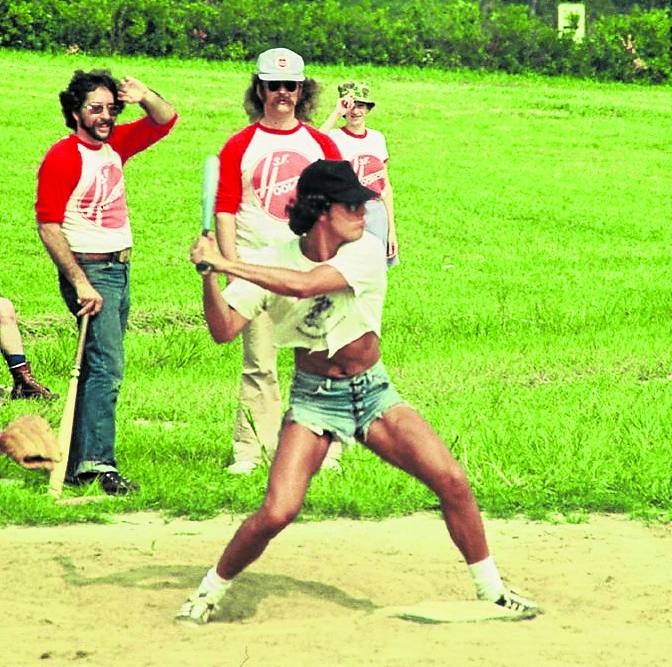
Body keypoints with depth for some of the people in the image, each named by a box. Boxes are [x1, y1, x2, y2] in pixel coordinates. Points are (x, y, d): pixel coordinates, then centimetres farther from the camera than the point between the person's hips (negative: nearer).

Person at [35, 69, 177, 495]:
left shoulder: (116, 145, 10)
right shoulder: (63, 156, -11)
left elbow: (166, 120, 19)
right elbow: (48, 228, -16)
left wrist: (143, 96, -4)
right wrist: (80, 284, -20)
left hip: (120, 270, 8)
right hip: (89, 270, -8)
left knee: (102, 367, 9)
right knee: (106, 367, -16)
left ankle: (77, 465, 13)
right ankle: (98, 462, -19)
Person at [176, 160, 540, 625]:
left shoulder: (366, 252, -12)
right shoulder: (274, 262, -9)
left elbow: (304, 285, -29)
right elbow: (224, 329, -16)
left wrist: (227, 264, -29)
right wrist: (210, 275, -32)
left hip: (373, 393, 1)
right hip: (314, 401, -1)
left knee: (452, 481, -11)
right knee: (276, 513, -17)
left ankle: (491, 589, 8)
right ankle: (212, 590, 8)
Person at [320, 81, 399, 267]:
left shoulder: (377, 138, 11)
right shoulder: (335, 137, -3)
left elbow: (385, 186, 13)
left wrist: (392, 230, 11)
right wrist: (336, 113, -27)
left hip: (376, 214, 4)